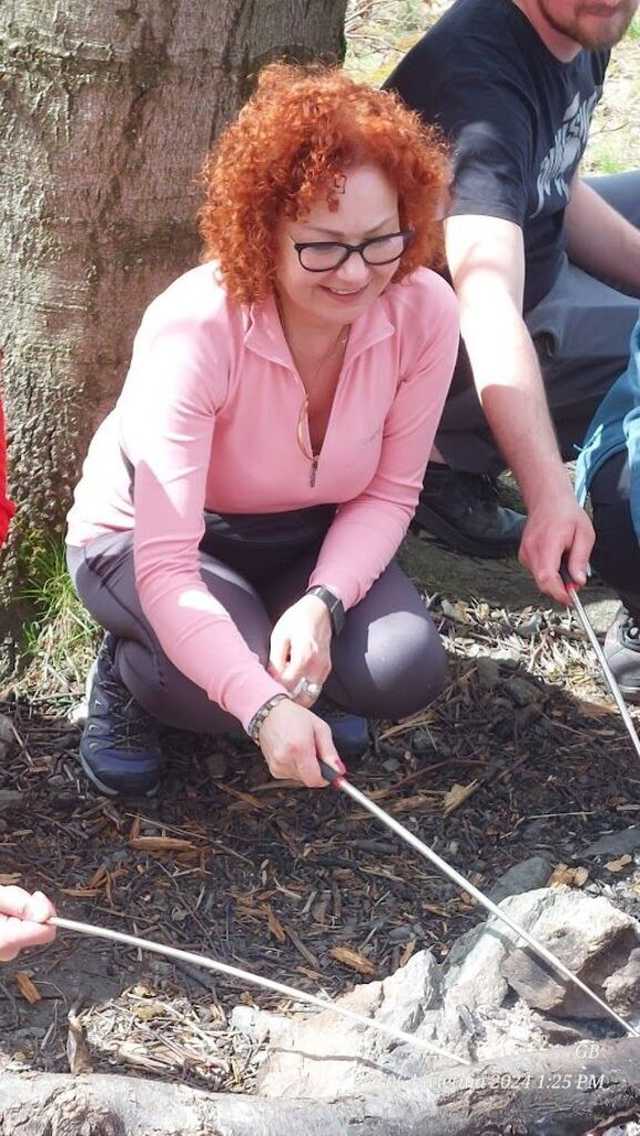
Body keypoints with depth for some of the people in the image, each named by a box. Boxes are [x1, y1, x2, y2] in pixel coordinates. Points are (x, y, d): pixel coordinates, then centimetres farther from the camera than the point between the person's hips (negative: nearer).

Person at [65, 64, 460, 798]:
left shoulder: (425, 312, -23)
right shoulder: (193, 329, -34)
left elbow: (389, 493, -11)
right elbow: (166, 565, -37)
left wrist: (322, 603, -29)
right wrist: (265, 707, -49)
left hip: (304, 539, 4)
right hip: (143, 539, -3)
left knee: (404, 672, -21)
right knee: (240, 684, -31)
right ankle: (125, 671, 4)